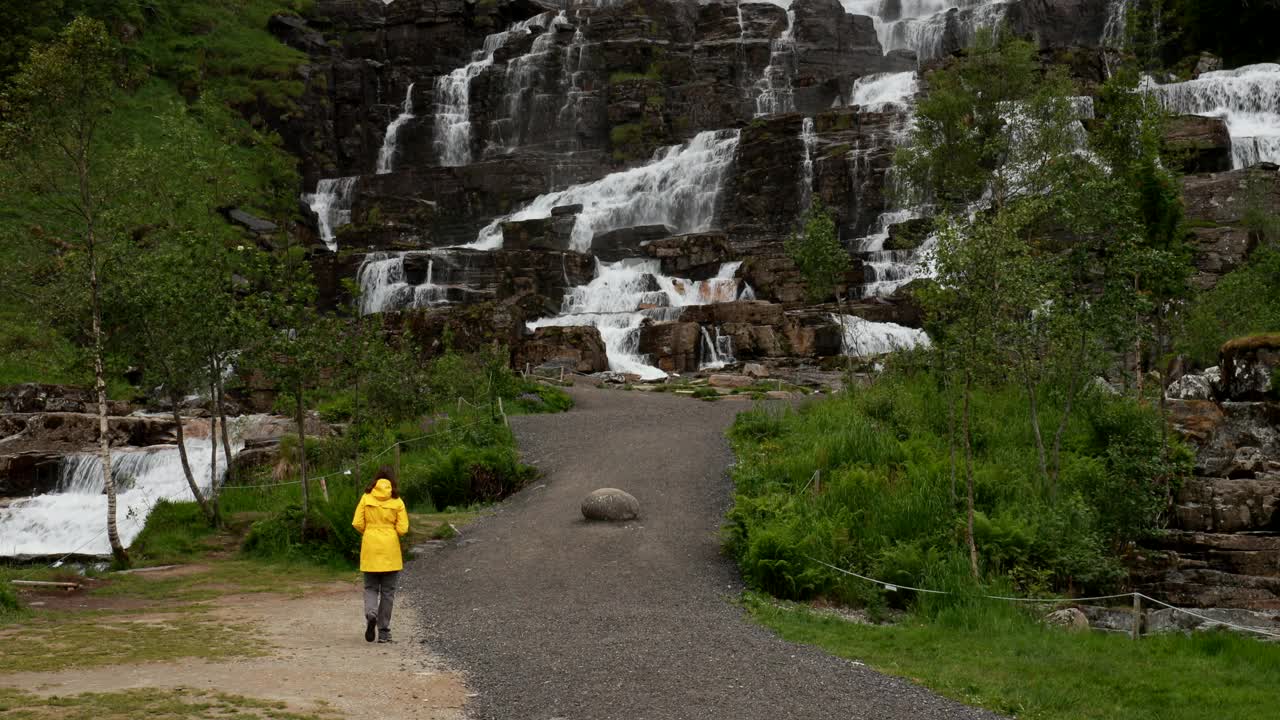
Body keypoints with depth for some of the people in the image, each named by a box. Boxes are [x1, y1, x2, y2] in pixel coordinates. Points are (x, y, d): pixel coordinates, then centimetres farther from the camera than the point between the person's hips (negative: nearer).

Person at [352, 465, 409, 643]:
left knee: (371, 587, 12)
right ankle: (384, 632, 9)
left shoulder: (366, 498, -2)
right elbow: (402, 529, -8)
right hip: (390, 551, -1)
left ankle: (371, 613, -17)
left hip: (370, 550, 1)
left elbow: (357, 523, -6)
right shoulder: (397, 502, -4)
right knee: (388, 591, 8)